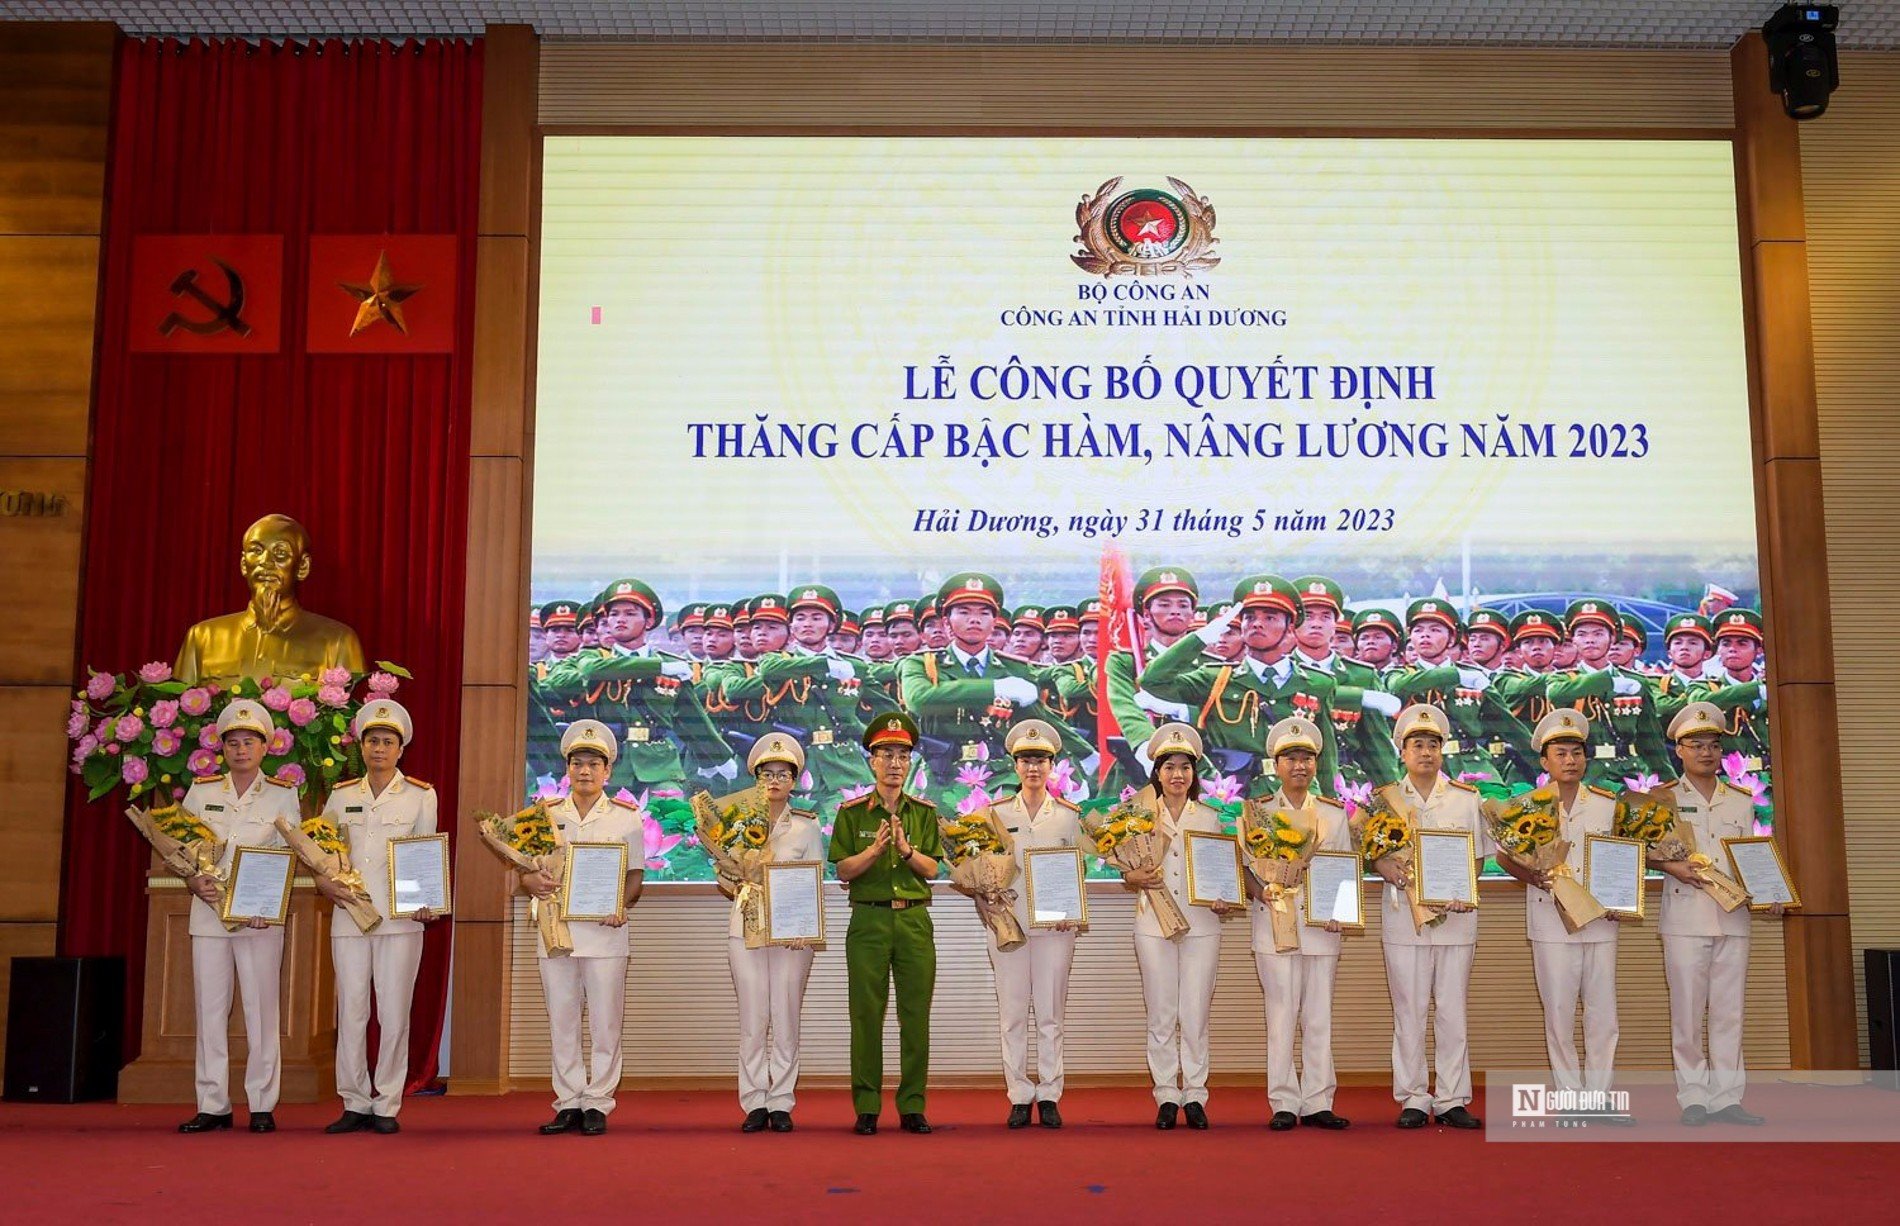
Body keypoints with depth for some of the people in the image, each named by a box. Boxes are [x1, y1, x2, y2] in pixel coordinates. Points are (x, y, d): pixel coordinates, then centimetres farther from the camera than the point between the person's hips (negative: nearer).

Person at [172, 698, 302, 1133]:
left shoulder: (283, 795, 4)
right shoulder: (201, 792, 10)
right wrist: (196, 882, -11)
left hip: (262, 917, -2)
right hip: (209, 914, 2)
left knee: (261, 1010, -1)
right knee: (209, 1010, 3)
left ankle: (262, 1106, 6)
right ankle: (213, 1106, 10)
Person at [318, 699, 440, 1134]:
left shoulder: (421, 796, 5)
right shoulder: (341, 796, 12)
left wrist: (426, 902, -9)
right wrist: (326, 885, -5)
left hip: (400, 919, -2)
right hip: (349, 917, 2)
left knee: (394, 1013, -1)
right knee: (351, 1011, 3)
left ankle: (387, 1106, 7)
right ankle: (355, 1104, 12)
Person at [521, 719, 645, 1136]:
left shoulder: (626, 817, 6)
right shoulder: (546, 815, 11)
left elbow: (636, 875, 6)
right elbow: (523, 871, 11)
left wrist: (621, 906, -14)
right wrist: (533, 883, -12)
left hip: (605, 931, -2)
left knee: (605, 1022, 0)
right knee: (561, 1021, 5)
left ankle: (597, 1104, 9)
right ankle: (568, 1104, 14)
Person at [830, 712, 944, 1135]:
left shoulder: (924, 811, 8)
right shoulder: (852, 812, 3)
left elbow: (932, 869, 2)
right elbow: (844, 871, -2)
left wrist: (906, 849, -16)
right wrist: (875, 849, -17)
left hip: (915, 920, 2)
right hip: (869, 920, -1)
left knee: (916, 1016, 2)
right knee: (867, 1015, 1)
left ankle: (913, 1106, 11)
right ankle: (866, 1108, 8)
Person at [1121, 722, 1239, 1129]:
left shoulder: (1209, 818, 9)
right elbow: (1127, 871, 8)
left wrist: (1224, 902, -7)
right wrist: (1136, 878, -14)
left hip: (1201, 924, 0)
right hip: (1154, 925, 0)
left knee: (1195, 1015, -1)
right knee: (1160, 1015, 2)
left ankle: (1194, 1095, 9)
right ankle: (1166, 1097, 10)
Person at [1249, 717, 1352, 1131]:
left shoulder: (1334, 813, 11)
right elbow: (1244, 867, 3)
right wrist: (1263, 893, -16)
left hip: (1322, 926, 2)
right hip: (1274, 925, -2)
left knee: (1319, 1017, 5)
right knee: (1281, 1015, -1)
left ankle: (1317, 1103, 12)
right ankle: (1284, 1104, 6)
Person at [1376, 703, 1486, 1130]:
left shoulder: (1466, 799, 8)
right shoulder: (1386, 800, 6)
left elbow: (1478, 858, 9)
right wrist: (1384, 866, -17)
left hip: (1455, 915, 1)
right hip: (1402, 914, -1)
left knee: (1452, 1010, 4)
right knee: (1409, 1010, 2)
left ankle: (1452, 1100, 12)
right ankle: (1413, 1099, 11)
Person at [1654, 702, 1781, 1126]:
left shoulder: (1741, 802, 14)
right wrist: (1672, 866, -15)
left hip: (1733, 918, 3)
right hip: (1685, 918, -3)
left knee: (1729, 1011, 5)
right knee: (1688, 1011, -1)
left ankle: (1726, 1097, 11)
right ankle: (1693, 1098, 6)